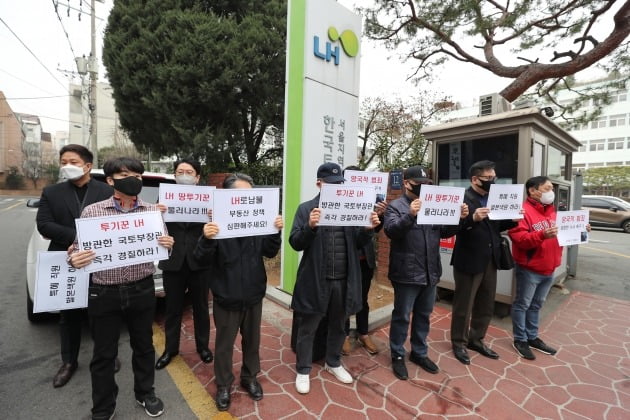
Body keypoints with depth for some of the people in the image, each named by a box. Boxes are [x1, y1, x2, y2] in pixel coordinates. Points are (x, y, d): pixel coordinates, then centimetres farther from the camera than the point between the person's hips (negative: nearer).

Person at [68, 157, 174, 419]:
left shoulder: (153, 211, -1)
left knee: (143, 346, 17)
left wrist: (168, 245, -18)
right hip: (104, 293, -1)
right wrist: (74, 259, -21)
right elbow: (77, 250, 1)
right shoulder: (92, 211, -4)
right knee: (104, 353, 14)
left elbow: (162, 249, 5)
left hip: (142, 291, 1)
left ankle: (145, 393, 41)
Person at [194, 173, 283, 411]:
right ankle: (223, 385, 40)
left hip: (254, 295, 4)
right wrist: (207, 239, -36)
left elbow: (269, 252, -1)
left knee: (252, 340, 21)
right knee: (224, 344, 16)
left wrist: (276, 232, -18)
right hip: (226, 297, -3)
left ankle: (249, 377, 45)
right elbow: (202, 258, -16)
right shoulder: (217, 221, -15)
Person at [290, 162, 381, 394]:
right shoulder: (306, 208, -5)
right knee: (308, 327, 12)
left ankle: (333, 363, 46)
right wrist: (310, 227, -28)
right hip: (315, 279, -3)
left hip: (344, 279, 4)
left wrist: (369, 229, -14)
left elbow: (358, 243, 5)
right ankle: (303, 370, 35)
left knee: (338, 325, 22)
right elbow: (295, 243, -10)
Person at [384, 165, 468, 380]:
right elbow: (391, 230, -22)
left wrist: (459, 218, -6)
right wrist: (410, 215, -36)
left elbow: (445, 232, 11)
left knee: (424, 315, 19)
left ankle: (419, 353, 38)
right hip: (407, 273, -6)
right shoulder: (396, 206, -8)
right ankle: (397, 356, 26)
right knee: (402, 316, 8)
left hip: (430, 272, 6)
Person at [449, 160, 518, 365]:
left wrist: (512, 219, -3)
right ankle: (459, 343, 27)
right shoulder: (462, 199, -14)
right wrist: (473, 218, -37)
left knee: (486, 305, 19)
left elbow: (496, 226, 13)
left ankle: (476, 340, 38)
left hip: (490, 261, 8)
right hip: (469, 261, -7)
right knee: (463, 306, 8)